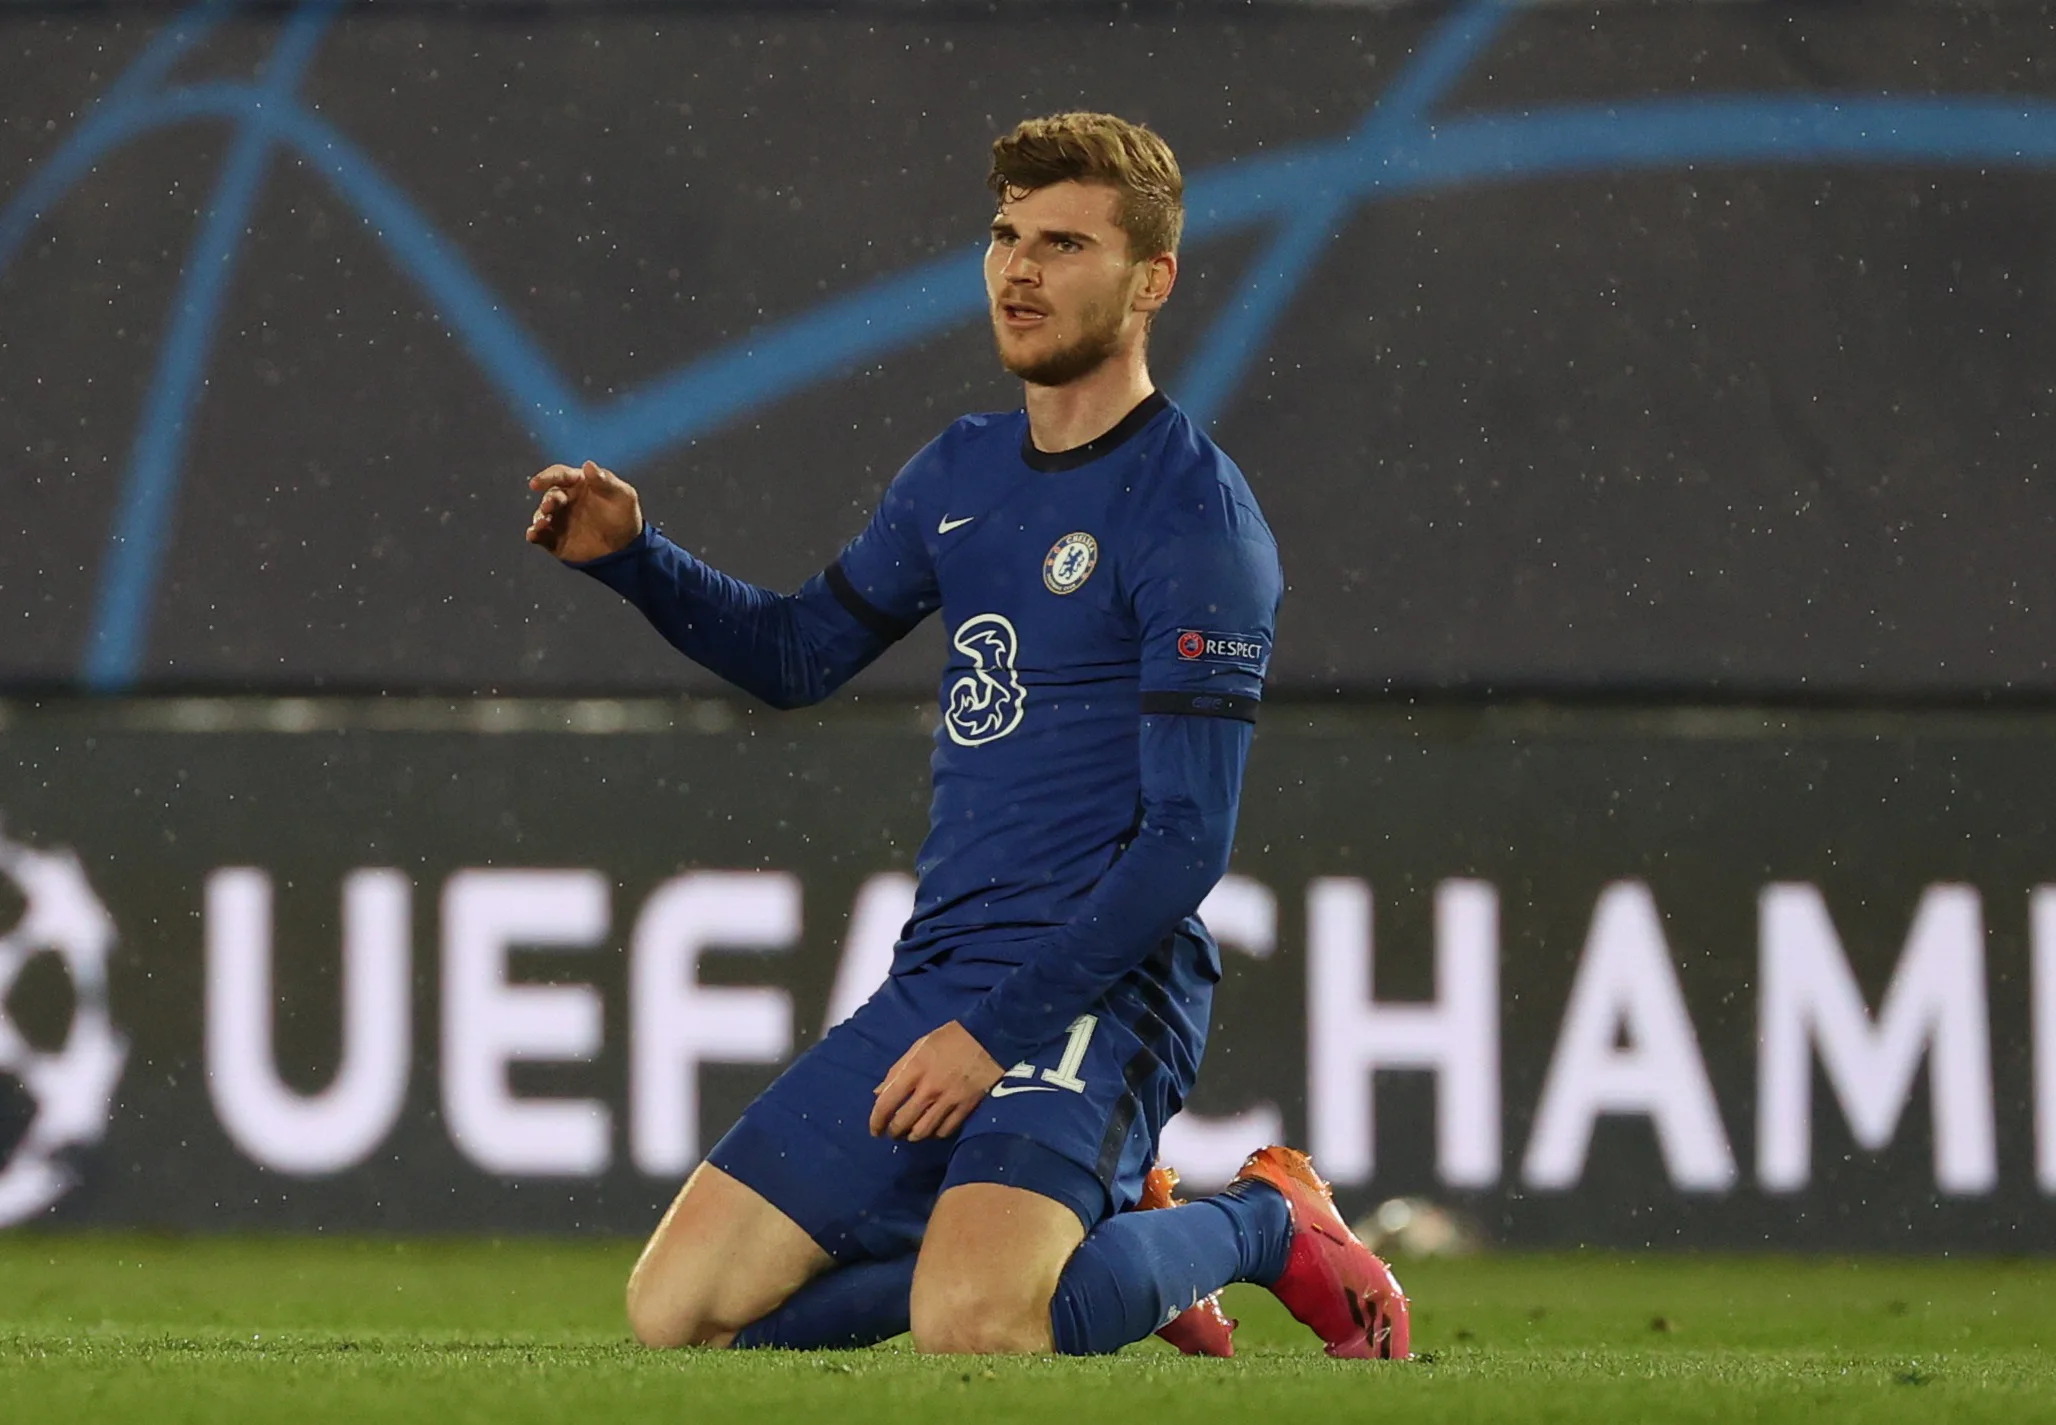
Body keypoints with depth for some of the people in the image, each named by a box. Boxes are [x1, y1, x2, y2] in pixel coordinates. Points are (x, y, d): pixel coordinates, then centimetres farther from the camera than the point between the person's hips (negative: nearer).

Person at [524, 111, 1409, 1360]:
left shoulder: (1195, 517, -9)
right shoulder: (963, 474, 15)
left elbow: (1186, 842, -14)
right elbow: (799, 652, 28)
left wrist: (998, 1029, -19)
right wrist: (631, 555, 9)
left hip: (1092, 989, -8)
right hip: (932, 977, 8)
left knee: (969, 1332, -31)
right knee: (678, 1314, 1)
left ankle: (1260, 1225, -1)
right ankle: (1081, 1244, 16)